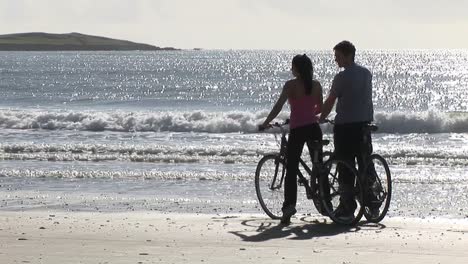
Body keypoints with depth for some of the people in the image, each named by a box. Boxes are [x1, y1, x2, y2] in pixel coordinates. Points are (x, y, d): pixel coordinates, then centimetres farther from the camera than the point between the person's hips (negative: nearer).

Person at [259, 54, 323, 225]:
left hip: (297, 129, -4)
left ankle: (289, 205, -19)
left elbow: (279, 106, -14)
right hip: (313, 127, 4)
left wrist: (266, 123, -6)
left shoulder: (291, 85, -7)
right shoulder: (316, 85, 7)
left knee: (291, 169, -4)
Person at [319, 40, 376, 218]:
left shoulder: (342, 77, -13)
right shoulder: (367, 73, 10)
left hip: (345, 125, -7)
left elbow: (330, 102, -10)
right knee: (366, 164, 12)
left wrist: (320, 120, 1)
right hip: (365, 123, 7)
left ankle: (347, 204, 0)